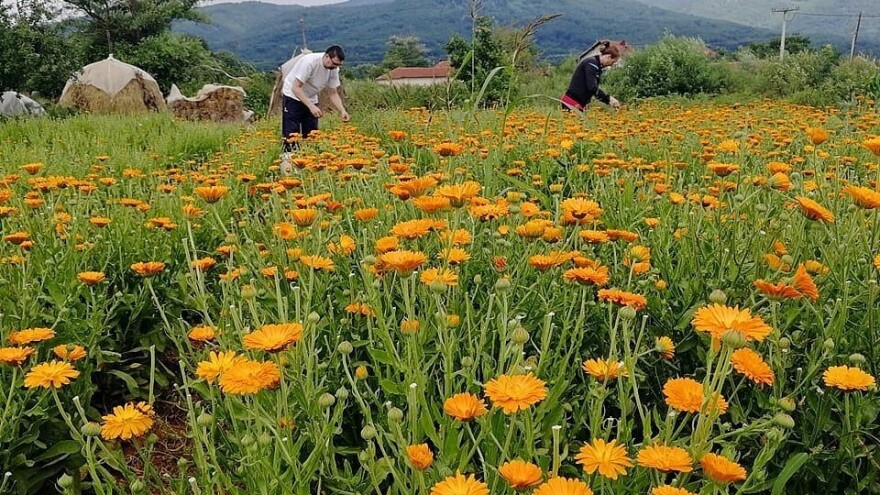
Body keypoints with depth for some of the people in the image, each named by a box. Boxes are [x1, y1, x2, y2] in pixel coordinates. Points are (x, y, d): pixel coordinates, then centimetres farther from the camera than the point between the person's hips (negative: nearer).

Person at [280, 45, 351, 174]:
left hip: (311, 100, 6)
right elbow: (296, 87, -30)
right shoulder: (309, 61, -30)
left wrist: (342, 111, -19)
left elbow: (333, 93, -2)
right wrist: (311, 106, -40)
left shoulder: (333, 70, -10)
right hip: (293, 96, -6)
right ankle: (286, 162, -9)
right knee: (291, 134, -10)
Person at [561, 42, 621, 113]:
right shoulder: (591, 63, -14)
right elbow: (592, 88, -23)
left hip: (578, 104, 10)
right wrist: (609, 98, -17)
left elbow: (594, 89, 17)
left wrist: (608, 101, 8)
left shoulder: (597, 65, 14)